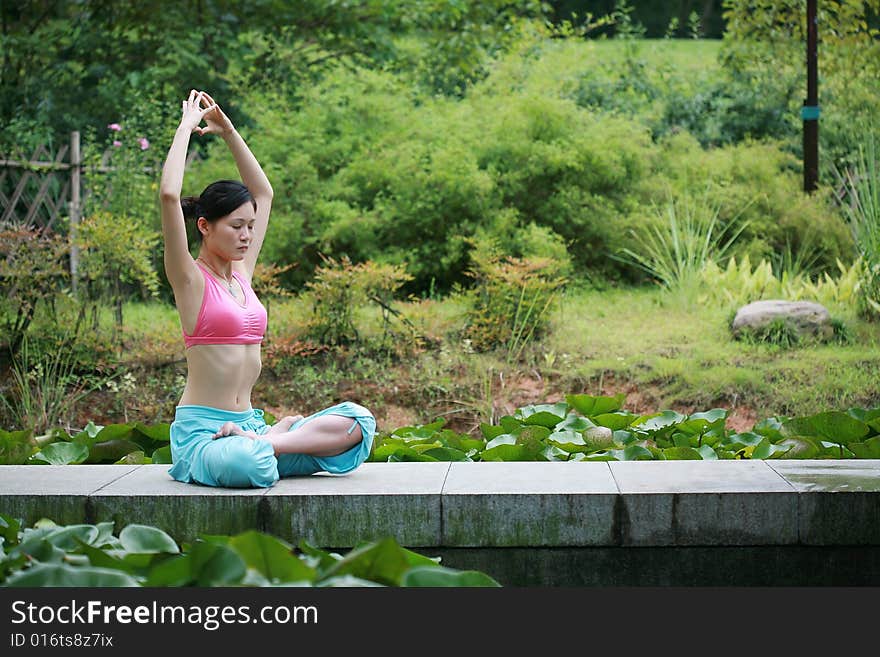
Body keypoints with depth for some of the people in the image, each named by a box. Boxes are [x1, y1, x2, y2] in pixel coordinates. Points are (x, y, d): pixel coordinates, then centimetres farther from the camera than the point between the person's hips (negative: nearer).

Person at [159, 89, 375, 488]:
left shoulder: (242, 273, 15)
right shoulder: (191, 279, -4)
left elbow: (263, 193, 26)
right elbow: (169, 195, -18)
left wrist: (228, 132, 19)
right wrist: (187, 127, -7)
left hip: (248, 422, 8)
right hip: (200, 431, -8)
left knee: (358, 421, -11)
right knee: (248, 464, -43)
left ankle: (258, 441, -17)